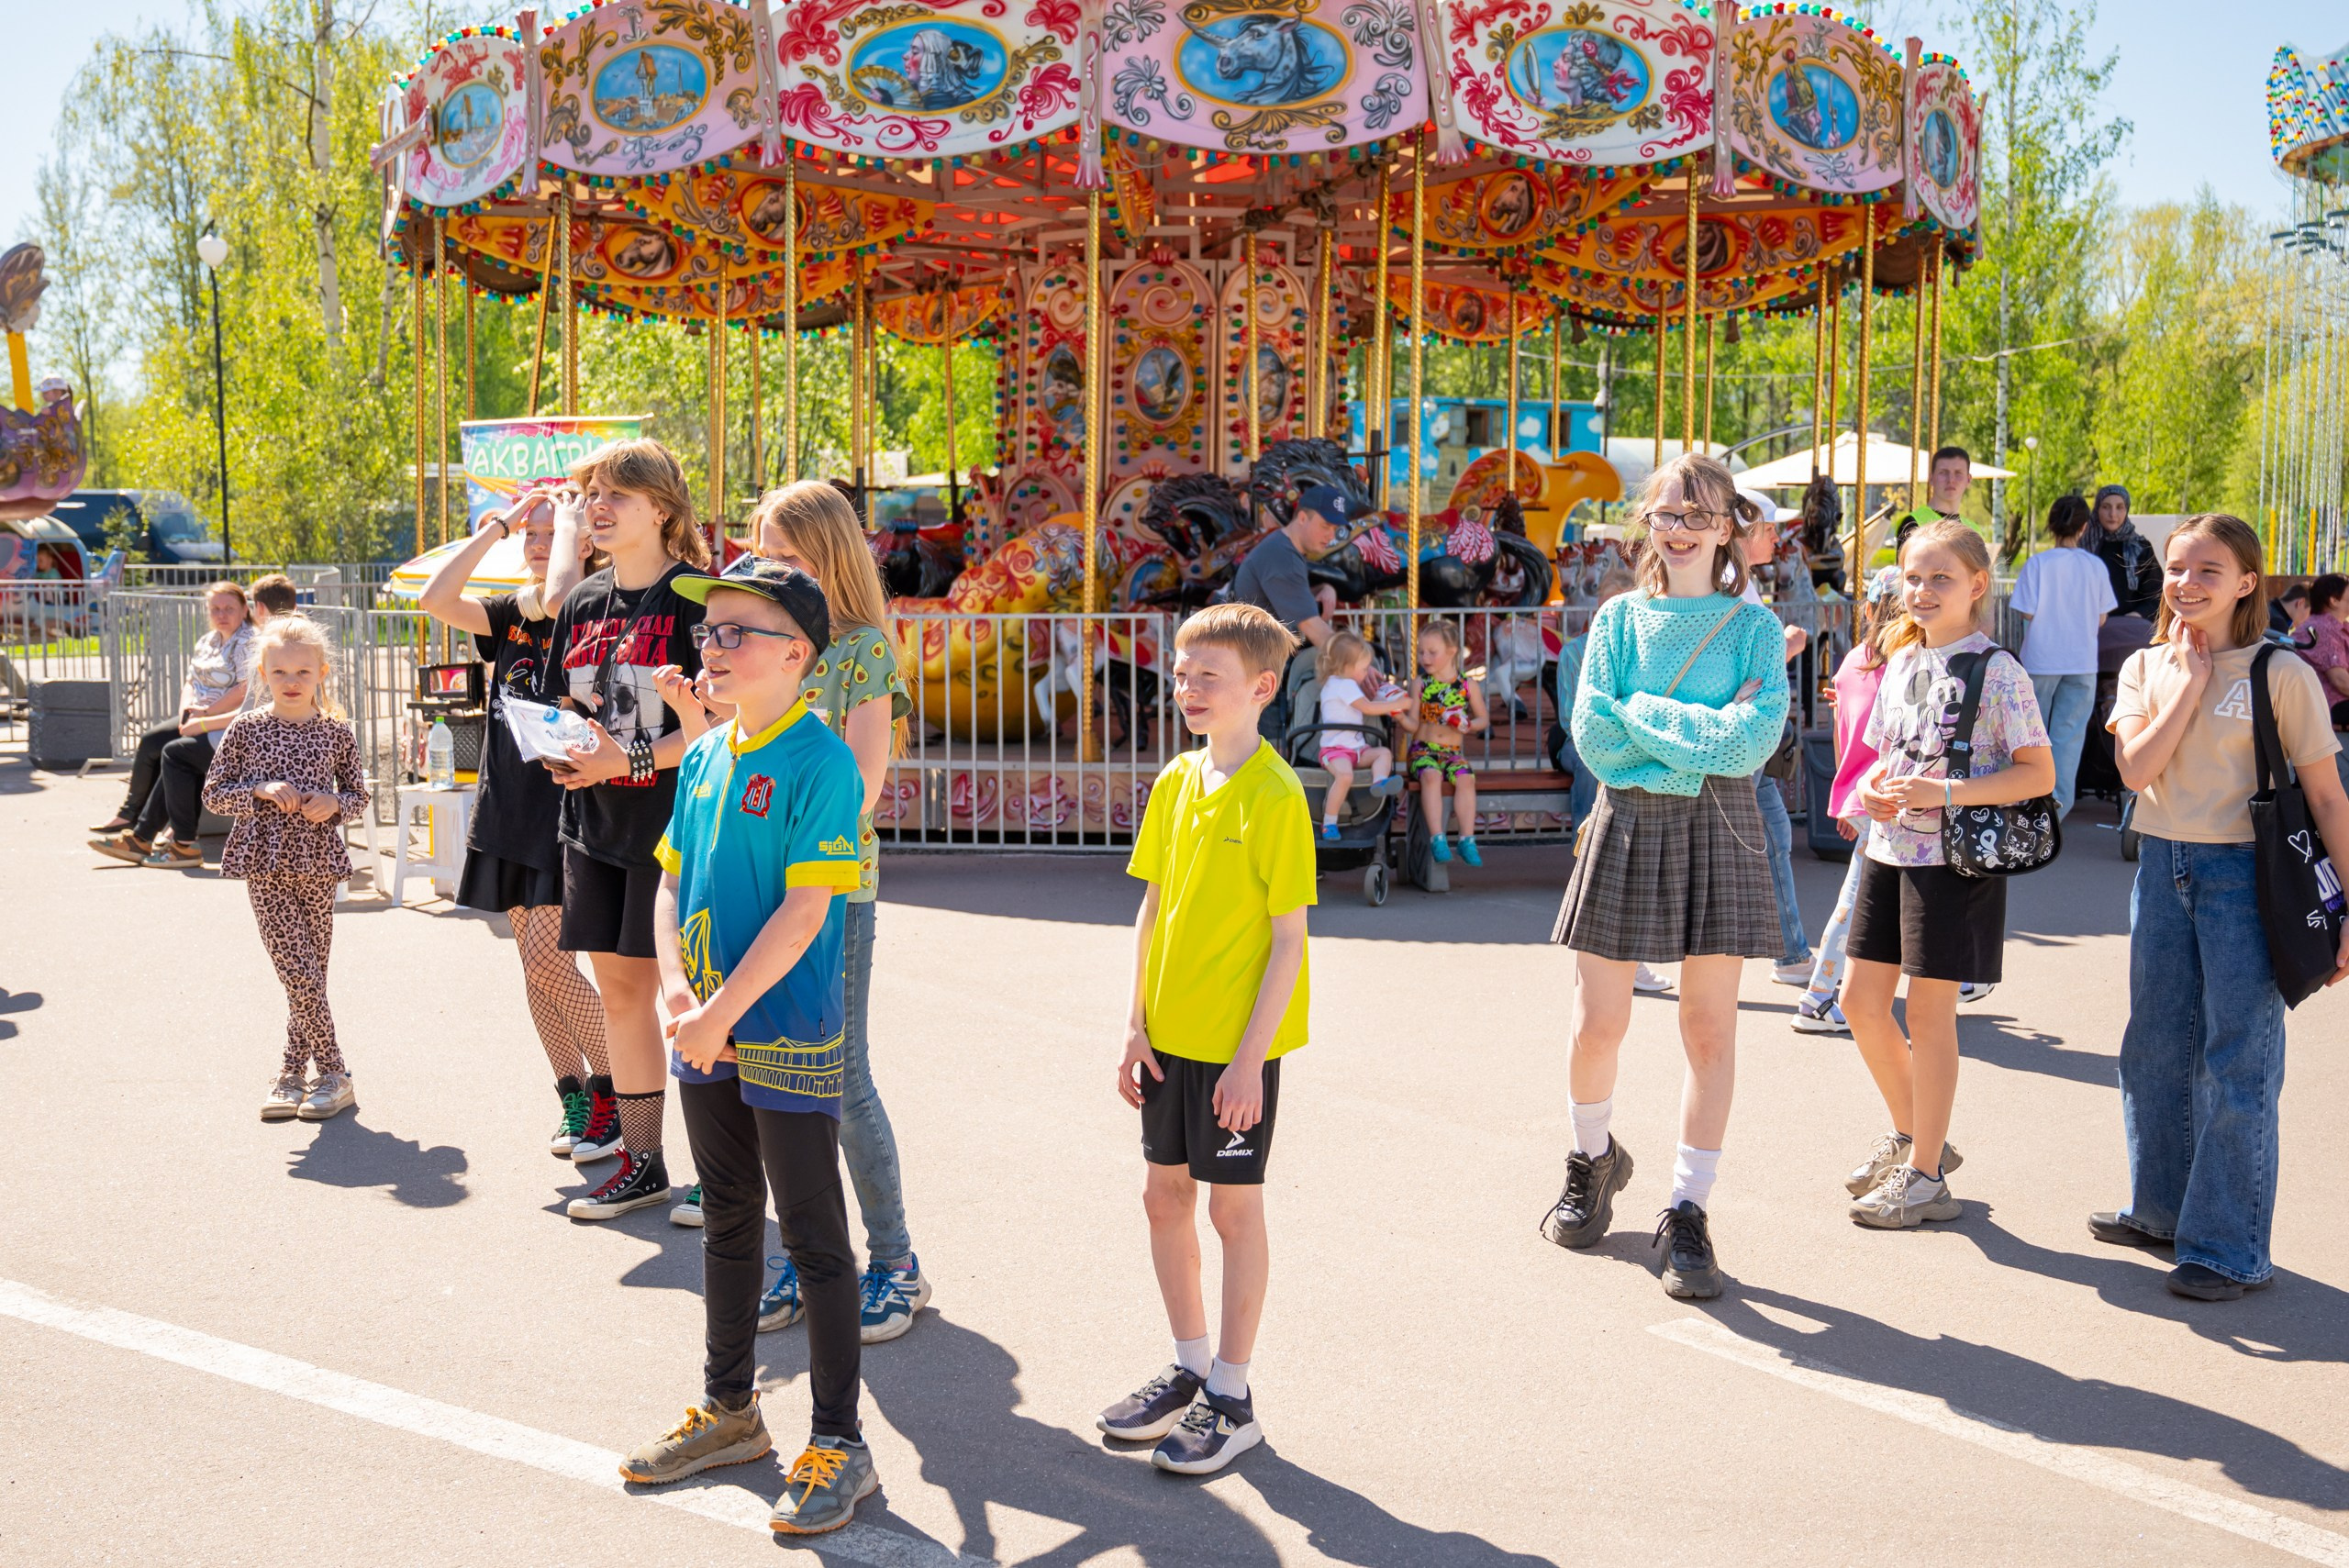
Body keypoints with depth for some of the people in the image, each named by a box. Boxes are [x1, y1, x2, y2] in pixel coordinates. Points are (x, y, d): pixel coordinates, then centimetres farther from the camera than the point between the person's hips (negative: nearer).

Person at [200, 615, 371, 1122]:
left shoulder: (336, 733, 3)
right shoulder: (246, 729, 1)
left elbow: (358, 795, 13)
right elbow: (213, 794, 4)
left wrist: (335, 804, -9)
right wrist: (261, 790, -11)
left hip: (317, 862, 2)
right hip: (266, 864, -2)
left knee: (310, 973, 7)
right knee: (298, 971, -9)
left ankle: (293, 1074, 19)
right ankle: (333, 1075, 1)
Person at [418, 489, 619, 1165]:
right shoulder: (510, 615, 10)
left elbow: (556, 600, -29)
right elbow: (435, 599, -5)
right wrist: (497, 525, -3)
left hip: (568, 809, -7)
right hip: (509, 809, 7)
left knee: (547, 962, -10)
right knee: (535, 967, 9)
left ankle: (614, 1089, 6)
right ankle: (574, 1096, 20)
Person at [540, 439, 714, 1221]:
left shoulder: (697, 597, -10)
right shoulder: (581, 602, 11)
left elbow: (719, 724, -15)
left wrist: (631, 759, -22)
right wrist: (562, 752, -5)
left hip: (675, 825, -7)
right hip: (595, 826, 7)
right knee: (619, 989, 11)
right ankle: (642, 1162, 22)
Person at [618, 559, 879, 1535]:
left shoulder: (819, 761, -15)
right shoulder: (704, 758, 8)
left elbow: (804, 911, -19)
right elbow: (671, 884, 11)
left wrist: (721, 1011, -19)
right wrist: (676, 992, -5)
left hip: (790, 1040, -7)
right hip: (704, 1040, 7)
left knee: (815, 1239, 2)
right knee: (728, 1223, 19)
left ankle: (838, 1444, 13)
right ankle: (729, 1410, 34)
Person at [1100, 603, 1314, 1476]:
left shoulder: (1276, 796, -15)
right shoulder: (1174, 784, 5)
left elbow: (1288, 937, -15)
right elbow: (1153, 909, 11)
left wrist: (1251, 1056, -17)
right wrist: (1137, 1025, 7)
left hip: (1237, 1044, -7)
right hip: (1170, 1033, 7)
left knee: (1233, 1207, 3)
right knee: (1165, 1194, 14)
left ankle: (1232, 1400, 15)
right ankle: (1190, 1371, 30)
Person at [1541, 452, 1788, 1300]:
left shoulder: (1754, 626, 2)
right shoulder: (1620, 619, 6)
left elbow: (1752, 744, -13)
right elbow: (1593, 736, -5)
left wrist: (1646, 712, -11)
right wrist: (1704, 730, -10)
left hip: (1718, 829, -1)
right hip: (1628, 823, 1)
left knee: (1709, 1027, -1)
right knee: (1597, 1023, 4)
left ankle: (1687, 1212, 9)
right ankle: (1593, 1161, 32)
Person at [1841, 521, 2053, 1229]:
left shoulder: (1995, 671, -12)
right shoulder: (1901, 663, 9)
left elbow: (2038, 773, -14)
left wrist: (1945, 792, -23)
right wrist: (1872, 788, -1)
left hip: (1953, 857, -7)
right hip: (1889, 849, 7)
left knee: (1929, 1011, 0)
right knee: (1861, 1000, 10)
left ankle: (1925, 1176, 13)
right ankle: (1912, 1135, 30)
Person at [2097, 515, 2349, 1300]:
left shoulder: (2281, 674, -8)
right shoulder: (2147, 667, 6)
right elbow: (2137, 767, -10)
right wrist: (2190, 679, -10)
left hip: (2245, 873, -5)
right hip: (2161, 867, 5)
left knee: (2237, 1064, -2)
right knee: (2154, 1051, 15)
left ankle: (2231, 1248, 8)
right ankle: (2162, 1209, 32)